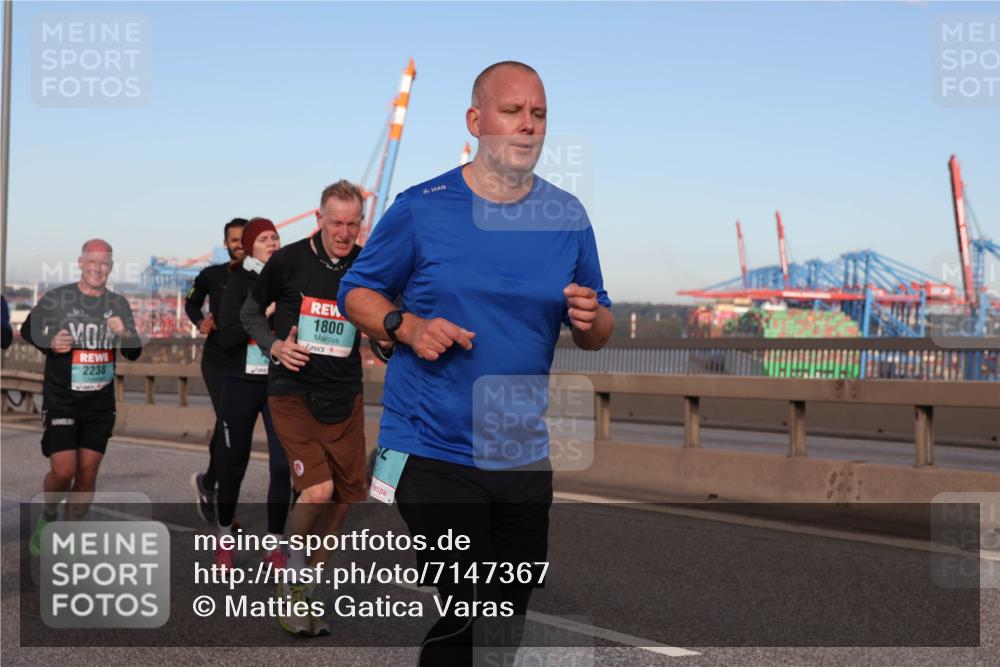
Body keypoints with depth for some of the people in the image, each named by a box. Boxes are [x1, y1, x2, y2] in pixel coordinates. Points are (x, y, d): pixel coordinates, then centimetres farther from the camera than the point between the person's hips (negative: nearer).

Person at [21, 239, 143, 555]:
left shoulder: (118, 304, 6)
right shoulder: (56, 298, -4)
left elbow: (134, 354, 8)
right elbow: (28, 330, 10)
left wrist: (124, 334, -13)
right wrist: (49, 345, -10)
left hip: (100, 403, 3)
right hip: (60, 401, -3)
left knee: (87, 474, 3)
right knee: (63, 472, -11)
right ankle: (47, 517, 19)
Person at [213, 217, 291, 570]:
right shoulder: (239, 282, -2)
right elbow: (226, 338, -12)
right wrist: (264, 313, -21)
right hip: (243, 382, -2)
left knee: (283, 463, -6)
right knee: (233, 462, 8)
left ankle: (274, 546, 4)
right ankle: (224, 539, 25)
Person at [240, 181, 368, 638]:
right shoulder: (288, 260, -6)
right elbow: (250, 312, 6)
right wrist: (273, 345, -10)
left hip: (345, 395, 4)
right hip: (293, 392, -4)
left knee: (345, 495, 6)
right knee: (318, 489, -19)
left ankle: (309, 587, 25)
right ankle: (292, 584, 3)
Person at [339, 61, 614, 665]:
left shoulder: (569, 218, 3)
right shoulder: (422, 208, -6)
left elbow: (600, 336, 10)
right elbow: (356, 294, 4)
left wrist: (591, 318, -14)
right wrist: (406, 326, -15)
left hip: (524, 457, 4)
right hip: (432, 452, -4)